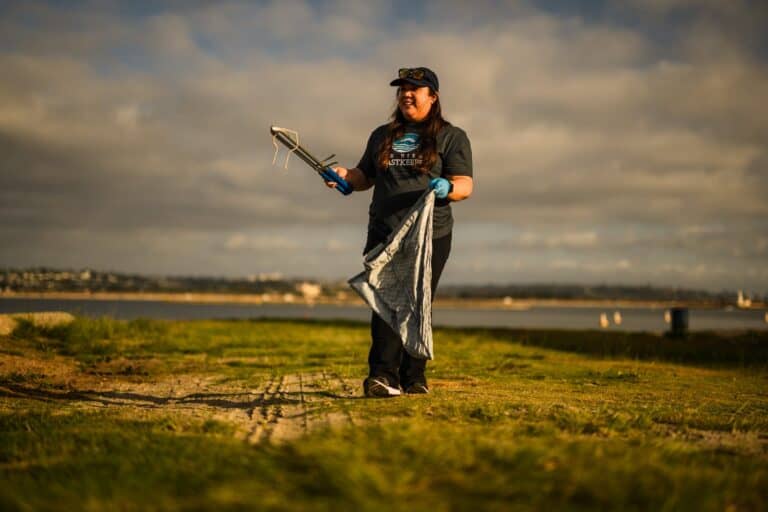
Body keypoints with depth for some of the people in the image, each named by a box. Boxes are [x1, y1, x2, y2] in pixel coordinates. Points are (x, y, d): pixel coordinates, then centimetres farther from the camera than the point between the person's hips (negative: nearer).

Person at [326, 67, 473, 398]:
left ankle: (414, 376, 12)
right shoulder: (382, 136, 18)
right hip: (383, 234, 2)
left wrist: (447, 188, -27)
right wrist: (345, 176, 4)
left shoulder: (451, 137, 5)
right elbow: (365, 177, 25)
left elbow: (465, 185, -5)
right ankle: (383, 375, -21)